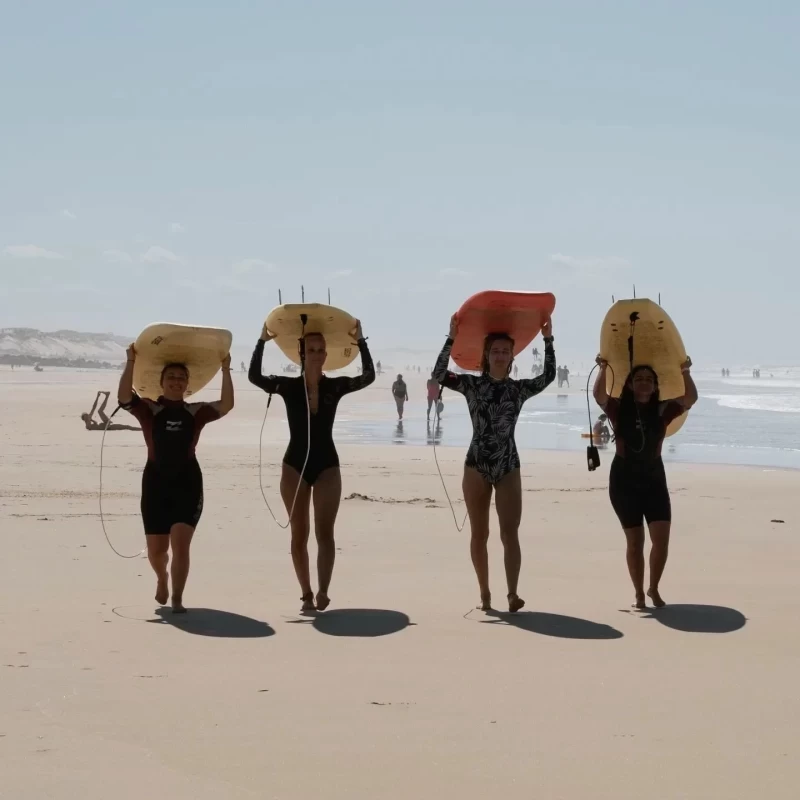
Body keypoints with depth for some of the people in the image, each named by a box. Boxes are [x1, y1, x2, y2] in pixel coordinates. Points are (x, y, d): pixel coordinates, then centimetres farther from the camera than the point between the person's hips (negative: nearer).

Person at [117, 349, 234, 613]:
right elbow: (124, 397, -16)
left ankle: (177, 599, -3)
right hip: (156, 482, 0)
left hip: (187, 483, 0)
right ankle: (162, 580, 42)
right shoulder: (149, 410, 2)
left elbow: (226, 405, -9)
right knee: (156, 549, 8)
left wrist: (226, 370, -14)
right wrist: (131, 362, -22)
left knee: (180, 543, -12)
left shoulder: (195, 412, 5)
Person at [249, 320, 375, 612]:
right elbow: (254, 376, -17)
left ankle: (322, 591, -19)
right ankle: (306, 593, 15)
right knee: (299, 534, 6)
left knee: (324, 532, -10)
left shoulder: (336, 386, -2)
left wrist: (361, 341, -19)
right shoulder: (288, 386, -4)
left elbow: (368, 377, -15)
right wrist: (262, 341, -23)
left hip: (327, 465, 0)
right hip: (295, 465, 0)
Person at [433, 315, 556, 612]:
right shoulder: (472, 384, -1)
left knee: (510, 533, -8)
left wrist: (548, 340, -7)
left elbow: (549, 376, -4)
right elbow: (439, 374, -13)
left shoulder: (519, 389, 5)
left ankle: (513, 593, -15)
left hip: (508, 468, 1)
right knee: (479, 534, 6)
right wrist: (451, 338, -20)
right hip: (476, 466, -1)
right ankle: (485, 593, 15)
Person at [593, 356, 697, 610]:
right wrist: (603, 369, -34)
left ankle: (654, 589, 14)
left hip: (654, 479, 2)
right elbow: (599, 395, -23)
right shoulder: (619, 409, -5)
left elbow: (690, 399, -14)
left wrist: (685, 373, -26)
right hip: (624, 480, -2)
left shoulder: (662, 411, -1)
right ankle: (639, 594, 18)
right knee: (635, 540, 4)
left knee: (661, 538, -7)